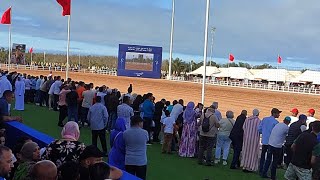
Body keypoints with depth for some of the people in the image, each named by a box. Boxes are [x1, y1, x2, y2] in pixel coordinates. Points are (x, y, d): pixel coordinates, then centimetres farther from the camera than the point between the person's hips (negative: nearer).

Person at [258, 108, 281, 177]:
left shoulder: (264, 119, 2)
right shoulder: (275, 122, -14)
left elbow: (259, 129, 2)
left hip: (264, 141, 5)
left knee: (262, 156, 18)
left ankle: (260, 171, 25)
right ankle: (264, 173, 3)